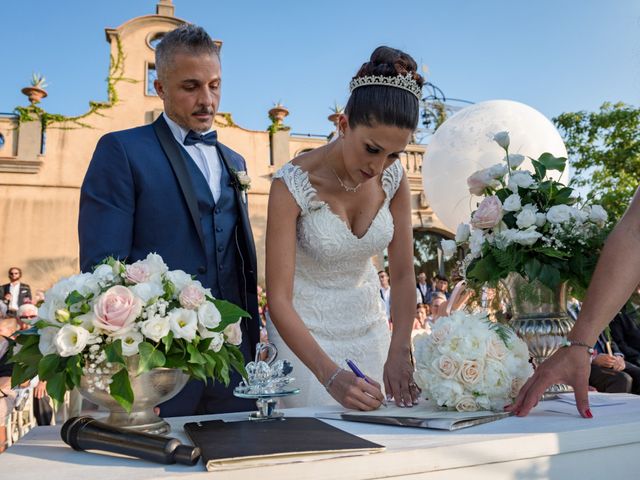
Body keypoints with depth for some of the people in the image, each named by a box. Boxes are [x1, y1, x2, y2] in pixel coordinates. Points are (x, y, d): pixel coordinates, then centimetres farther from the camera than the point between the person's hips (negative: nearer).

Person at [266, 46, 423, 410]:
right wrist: (330, 375, -32)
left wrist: (399, 353, -18)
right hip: (304, 332, -4)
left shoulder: (394, 178, -9)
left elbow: (404, 275, -6)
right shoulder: (293, 184, -23)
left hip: (369, 325, 4)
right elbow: (279, 299, -24)